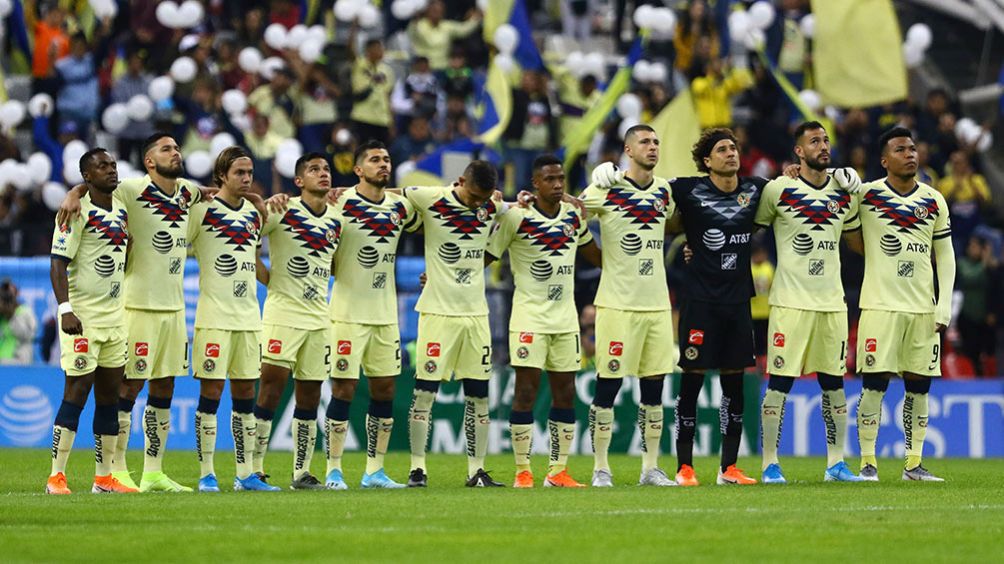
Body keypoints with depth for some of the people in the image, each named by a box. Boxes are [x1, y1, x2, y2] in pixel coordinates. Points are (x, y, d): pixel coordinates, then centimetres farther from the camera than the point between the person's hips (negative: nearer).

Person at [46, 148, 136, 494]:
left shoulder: (121, 211, 13)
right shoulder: (77, 211, -10)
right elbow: (58, 263, -15)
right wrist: (65, 309, -23)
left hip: (115, 317, 8)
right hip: (83, 317, -8)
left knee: (109, 394, 8)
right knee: (77, 391, -9)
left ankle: (104, 478, 12)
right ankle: (56, 477, -7)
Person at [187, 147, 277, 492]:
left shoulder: (253, 214, 14)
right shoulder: (202, 210, -6)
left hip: (249, 317, 6)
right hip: (214, 317, -6)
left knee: (245, 395, 8)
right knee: (211, 392, -5)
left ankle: (245, 474, 12)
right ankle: (206, 475, -2)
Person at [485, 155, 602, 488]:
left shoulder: (574, 215, 8)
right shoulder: (517, 217, -9)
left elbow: (593, 255, 25)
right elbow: (485, 257, -5)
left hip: (565, 318, 6)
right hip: (529, 317, -5)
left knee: (565, 394, 5)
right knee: (526, 391, -7)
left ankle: (558, 471, 11)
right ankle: (523, 471, -2)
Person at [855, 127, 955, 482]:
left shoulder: (934, 201, 9)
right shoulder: (867, 195, -2)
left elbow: (945, 255, 13)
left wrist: (945, 304, 4)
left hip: (923, 307, 4)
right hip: (880, 303, -4)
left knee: (919, 385, 4)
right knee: (874, 382, -6)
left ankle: (914, 463, 9)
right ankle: (867, 462, -2)